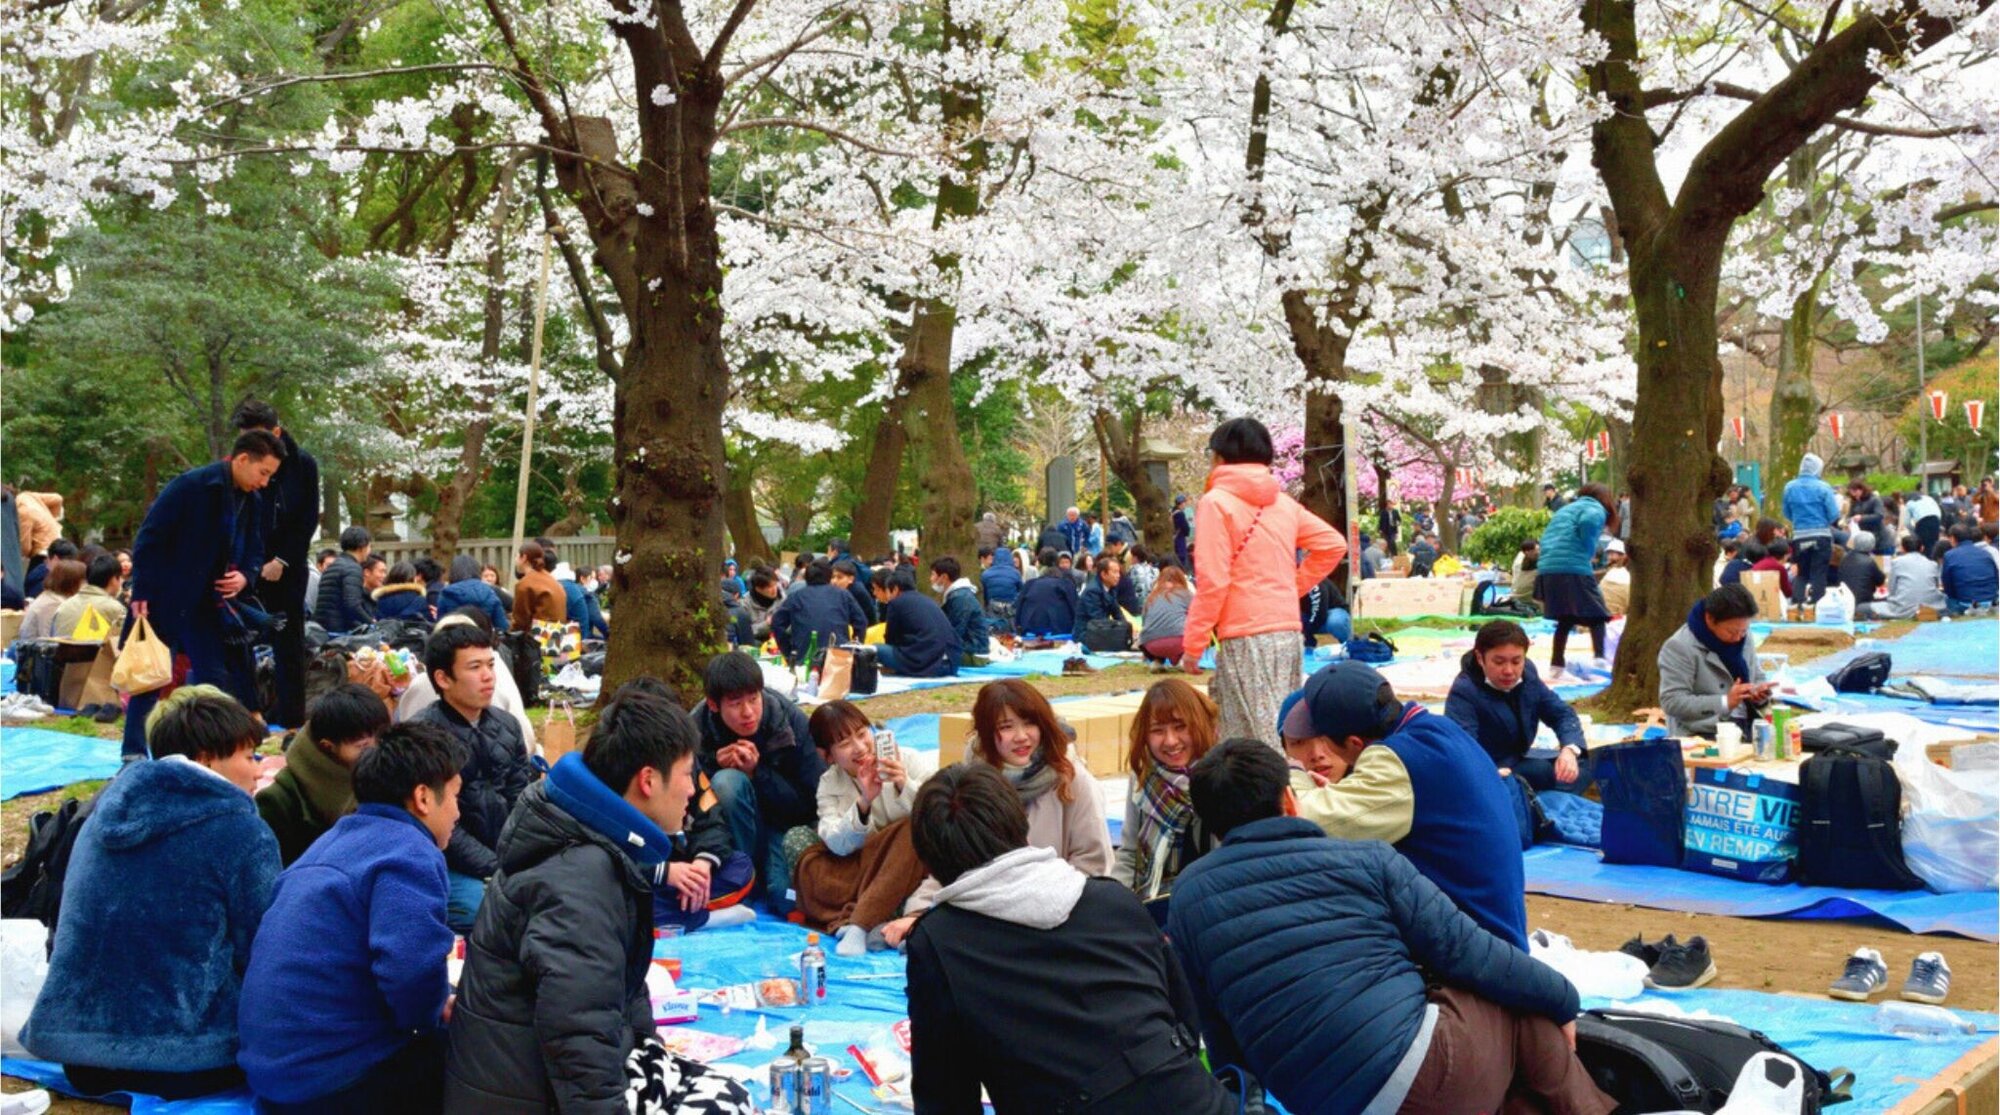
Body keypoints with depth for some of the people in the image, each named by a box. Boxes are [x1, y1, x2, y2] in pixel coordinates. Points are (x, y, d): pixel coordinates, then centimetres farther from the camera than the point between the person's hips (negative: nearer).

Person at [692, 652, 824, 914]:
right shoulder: (697, 729, -15)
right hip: (735, 832, 1)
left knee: (790, 899, -30)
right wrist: (718, 769, -27)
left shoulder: (791, 720, -16)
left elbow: (814, 803, -13)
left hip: (787, 825, -1)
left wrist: (757, 772, -25)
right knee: (728, 781, -33)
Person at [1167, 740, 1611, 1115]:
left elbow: (1220, 1041, 14)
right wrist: (1563, 997, 20)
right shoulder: (1366, 859, 3)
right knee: (1526, 1003, 27)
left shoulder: (1187, 897, 10)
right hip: (1423, 1063, -4)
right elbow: (1466, 952, 4)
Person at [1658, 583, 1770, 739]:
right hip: (1699, 736, -10)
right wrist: (1725, 703, -28)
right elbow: (1672, 702, -22)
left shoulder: (1745, 638, 7)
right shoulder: (1680, 647, -17)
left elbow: (1757, 678, 20)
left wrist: (1759, 690, -6)